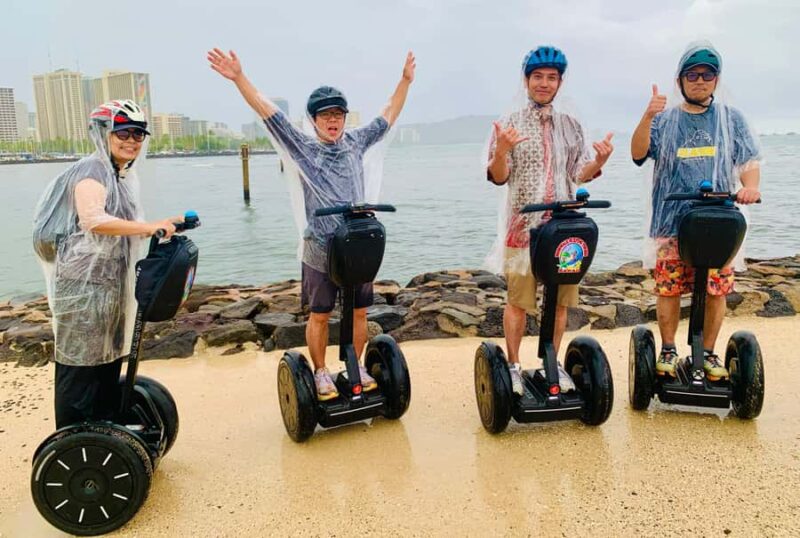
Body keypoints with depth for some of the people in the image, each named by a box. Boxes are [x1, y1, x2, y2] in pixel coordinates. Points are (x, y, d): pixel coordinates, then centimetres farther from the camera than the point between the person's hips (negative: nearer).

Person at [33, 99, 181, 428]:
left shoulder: (124, 174, 15)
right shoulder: (91, 171, -13)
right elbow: (93, 220, -30)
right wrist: (151, 227, -31)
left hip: (112, 281, 10)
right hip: (84, 283, -10)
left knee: (109, 357, 17)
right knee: (81, 363, -3)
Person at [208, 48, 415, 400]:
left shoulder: (356, 143, 9)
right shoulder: (303, 147, 0)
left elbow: (388, 116, 18)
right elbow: (267, 112, -6)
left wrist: (405, 80, 18)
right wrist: (239, 78, -13)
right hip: (320, 250, -3)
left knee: (359, 311, 11)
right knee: (319, 315, 7)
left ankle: (356, 367, 29)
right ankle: (320, 373, 24)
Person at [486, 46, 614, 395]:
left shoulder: (571, 126, 13)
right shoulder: (510, 123, 2)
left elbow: (579, 175, 11)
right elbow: (498, 177, -4)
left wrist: (600, 160, -8)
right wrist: (502, 151, -23)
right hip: (523, 225, -3)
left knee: (561, 299, 8)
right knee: (518, 299, 0)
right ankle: (513, 365, 15)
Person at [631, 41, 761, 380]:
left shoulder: (731, 119, 11)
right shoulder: (665, 120, 7)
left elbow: (749, 161, 7)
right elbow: (638, 154, -8)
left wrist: (749, 186, -15)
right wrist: (647, 117, -25)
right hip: (671, 222, -1)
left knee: (717, 290, 2)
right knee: (668, 289, 1)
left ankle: (708, 353, 19)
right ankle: (668, 351, 18)